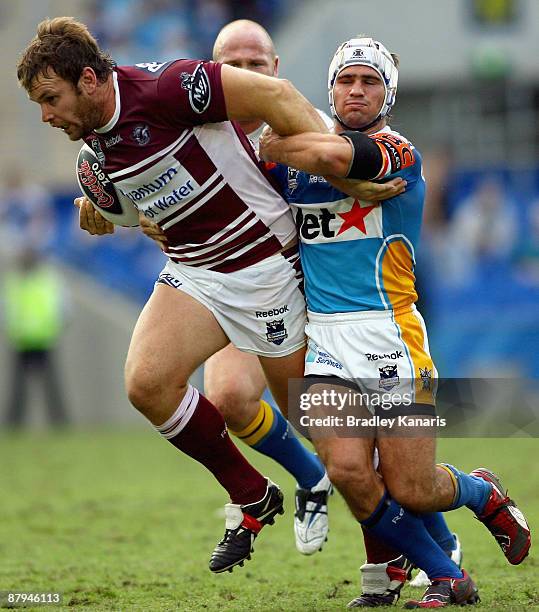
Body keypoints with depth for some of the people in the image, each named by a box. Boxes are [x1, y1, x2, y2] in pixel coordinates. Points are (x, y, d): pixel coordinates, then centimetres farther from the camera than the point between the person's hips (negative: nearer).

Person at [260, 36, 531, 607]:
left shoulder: (397, 153, -6)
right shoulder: (299, 154, 13)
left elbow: (333, 156, -26)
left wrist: (266, 147, -11)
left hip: (388, 335, -4)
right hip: (323, 337, 5)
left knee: (411, 491, -4)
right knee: (348, 471, -15)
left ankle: (482, 492, 33)